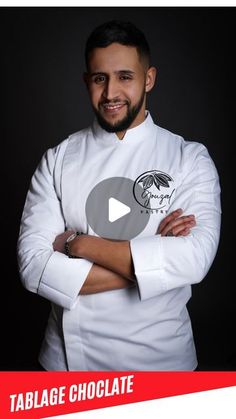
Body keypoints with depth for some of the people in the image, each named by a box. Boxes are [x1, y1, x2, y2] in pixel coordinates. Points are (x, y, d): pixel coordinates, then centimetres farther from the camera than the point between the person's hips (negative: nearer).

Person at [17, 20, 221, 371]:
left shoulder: (190, 158, -8)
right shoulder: (58, 160, -5)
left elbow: (195, 259, -22)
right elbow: (33, 264, -15)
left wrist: (81, 246, -19)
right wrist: (151, 263, -20)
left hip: (158, 355, 0)